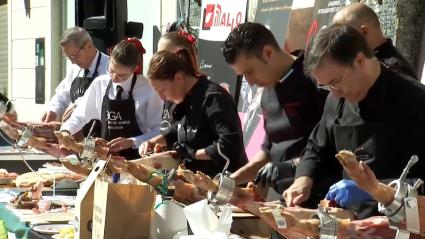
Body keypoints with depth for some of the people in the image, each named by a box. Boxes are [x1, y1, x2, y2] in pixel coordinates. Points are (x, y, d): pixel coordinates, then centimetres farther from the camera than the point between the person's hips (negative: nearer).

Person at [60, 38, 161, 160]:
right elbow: (80, 116, 15)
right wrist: (65, 131, -3)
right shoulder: (99, 84, 5)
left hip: (136, 158, -4)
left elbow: (157, 132, -5)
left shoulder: (148, 89, -7)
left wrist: (132, 142, -18)